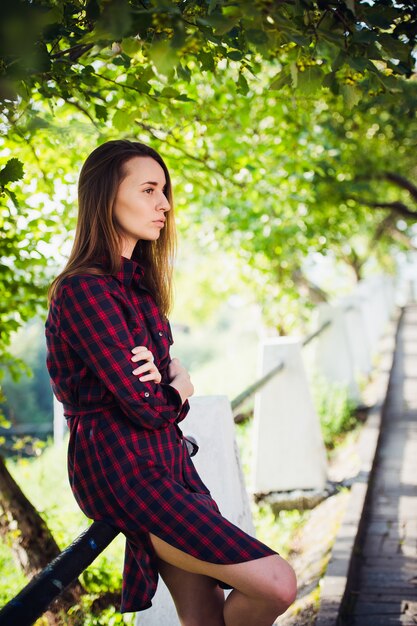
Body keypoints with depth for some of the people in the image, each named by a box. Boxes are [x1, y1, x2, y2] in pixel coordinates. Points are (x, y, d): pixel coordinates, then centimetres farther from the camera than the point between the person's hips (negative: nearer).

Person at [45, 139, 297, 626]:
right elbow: (145, 405, -18)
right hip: (120, 468, -9)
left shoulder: (137, 279, 13)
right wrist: (177, 394, 4)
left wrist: (175, 378, -7)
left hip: (166, 457, 9)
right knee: (276, 585, -12)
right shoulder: (85, 290, -17)